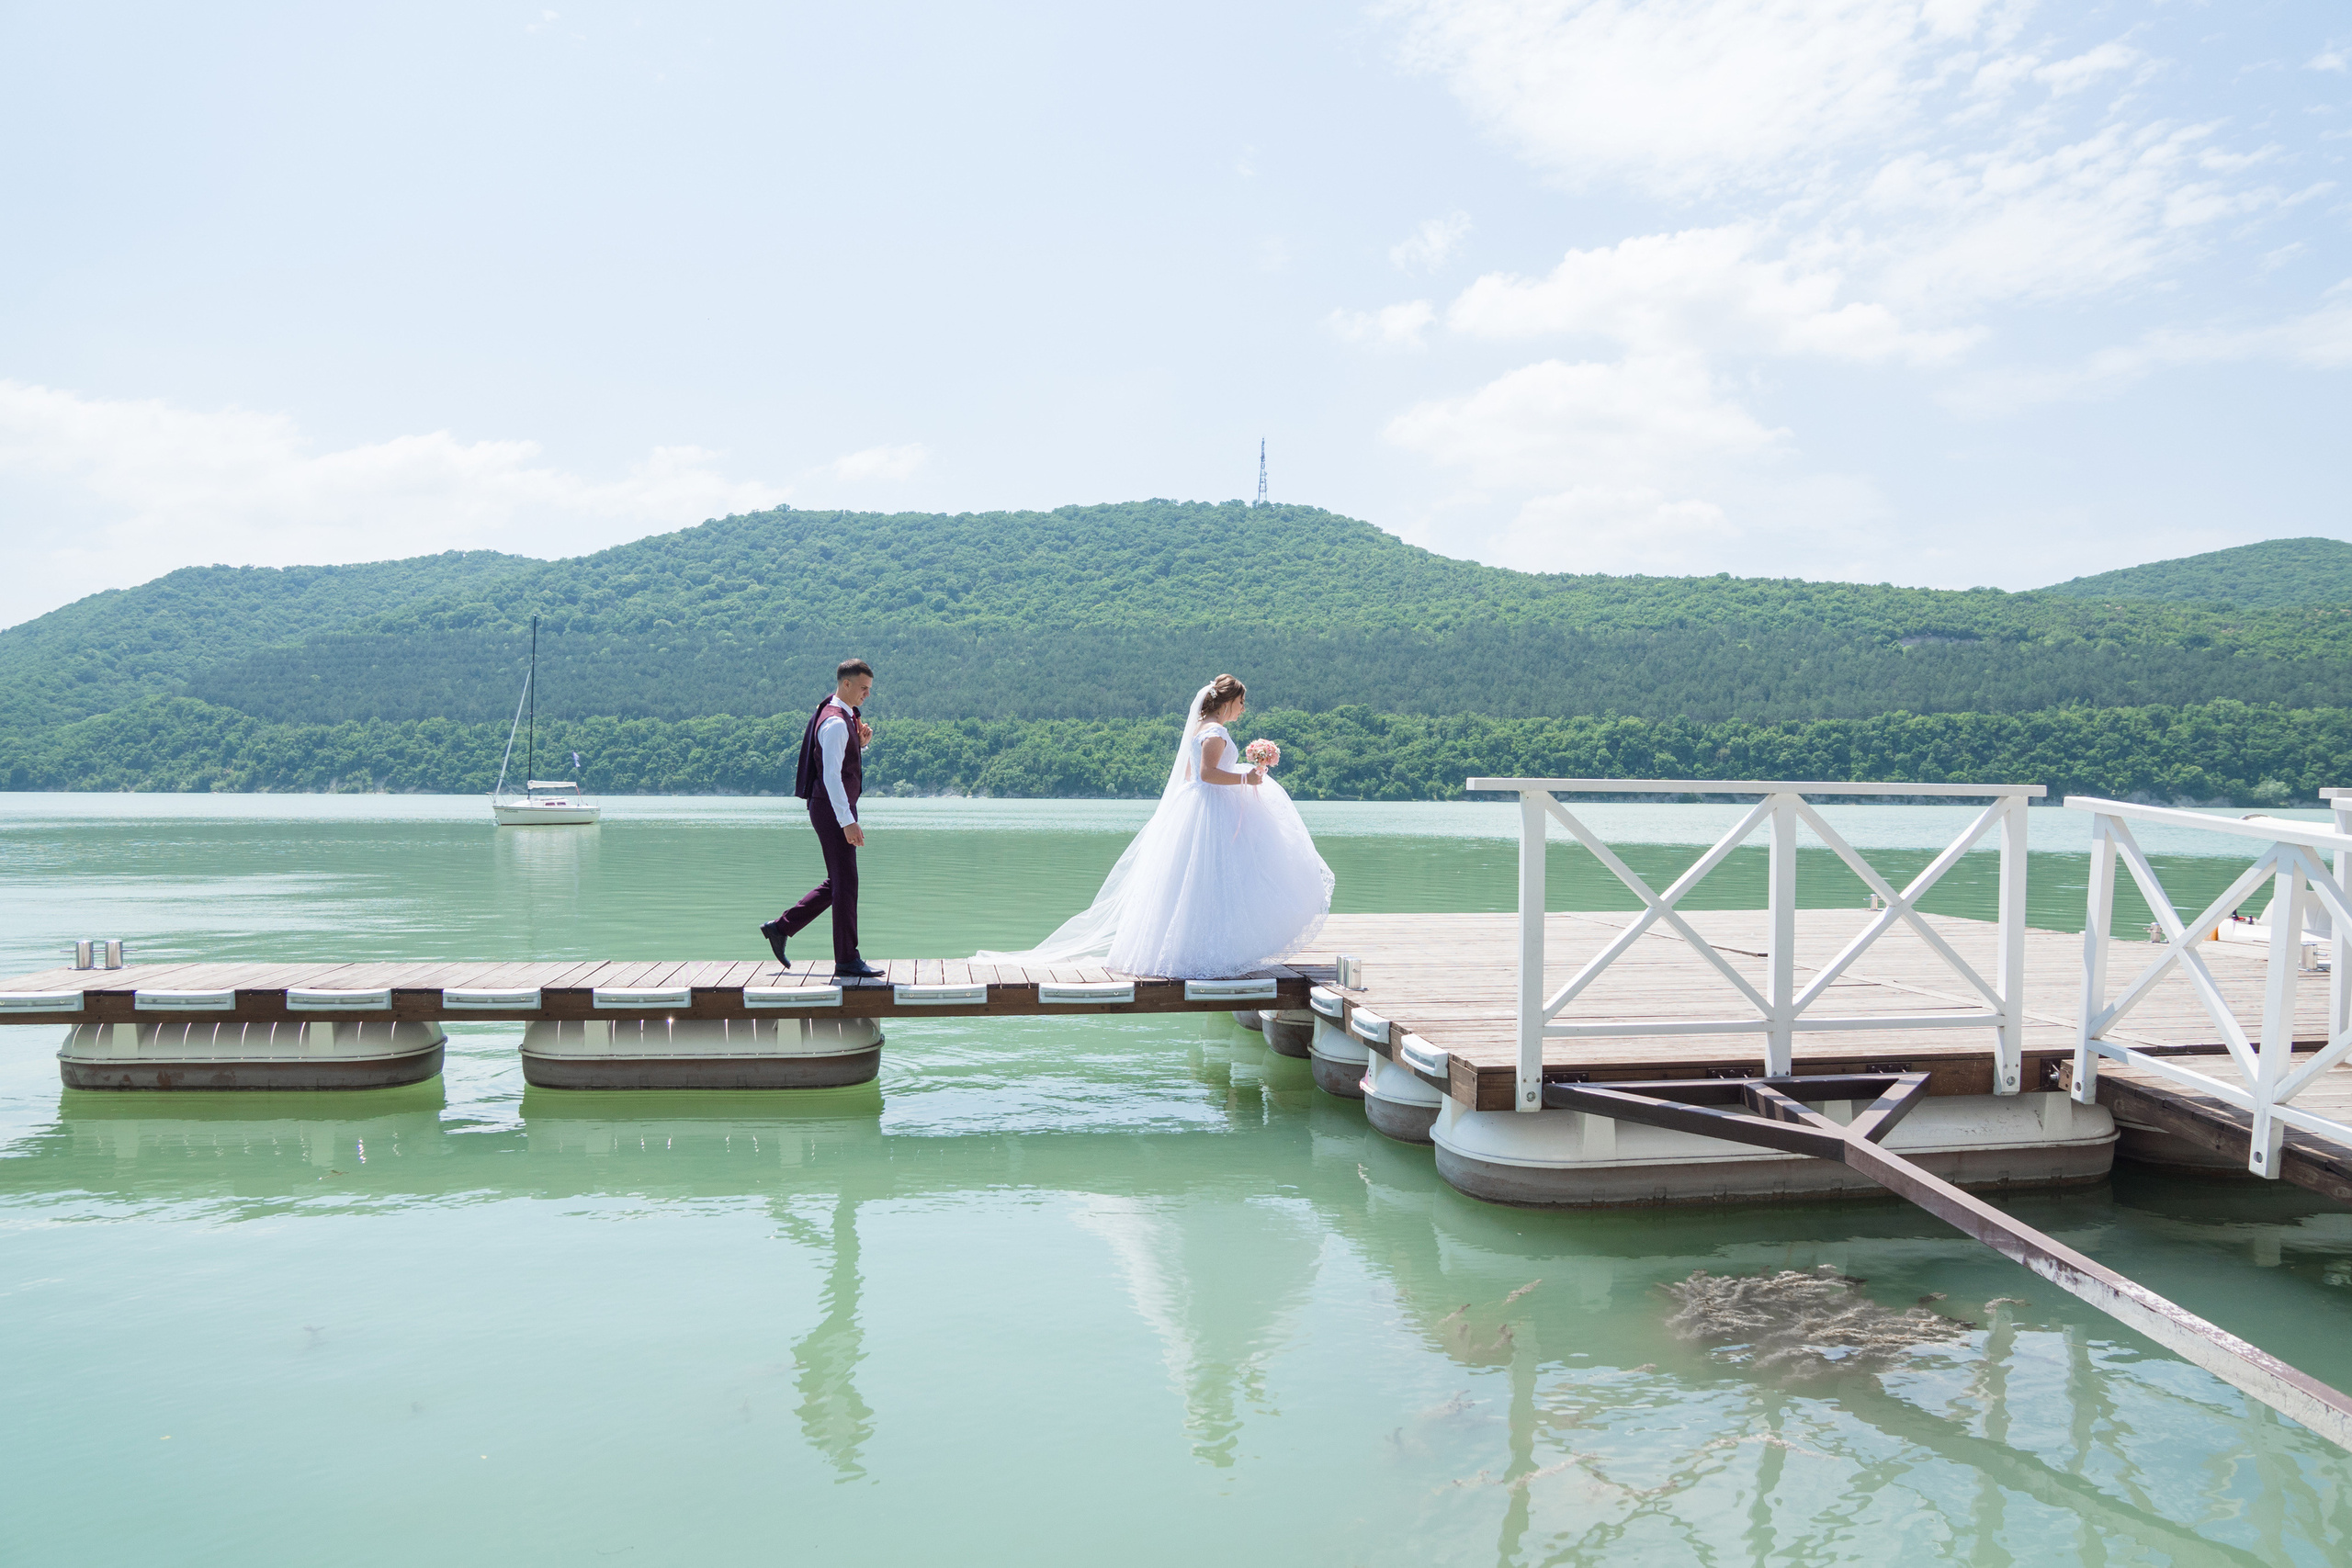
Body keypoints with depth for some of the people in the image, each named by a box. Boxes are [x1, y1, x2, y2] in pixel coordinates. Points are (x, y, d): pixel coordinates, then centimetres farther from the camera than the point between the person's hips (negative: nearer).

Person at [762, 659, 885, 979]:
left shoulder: (847, 717, 15)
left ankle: (781, 928, 21)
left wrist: (860, 743, 4)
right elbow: (831, 775, -24)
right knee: (845, 883, -5)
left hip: (838, 809, 10)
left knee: (838, 882, 15)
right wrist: (848, 821, -28)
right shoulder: (835, 722, -17)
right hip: (832, 809, -10)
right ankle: (847, 959, 1)